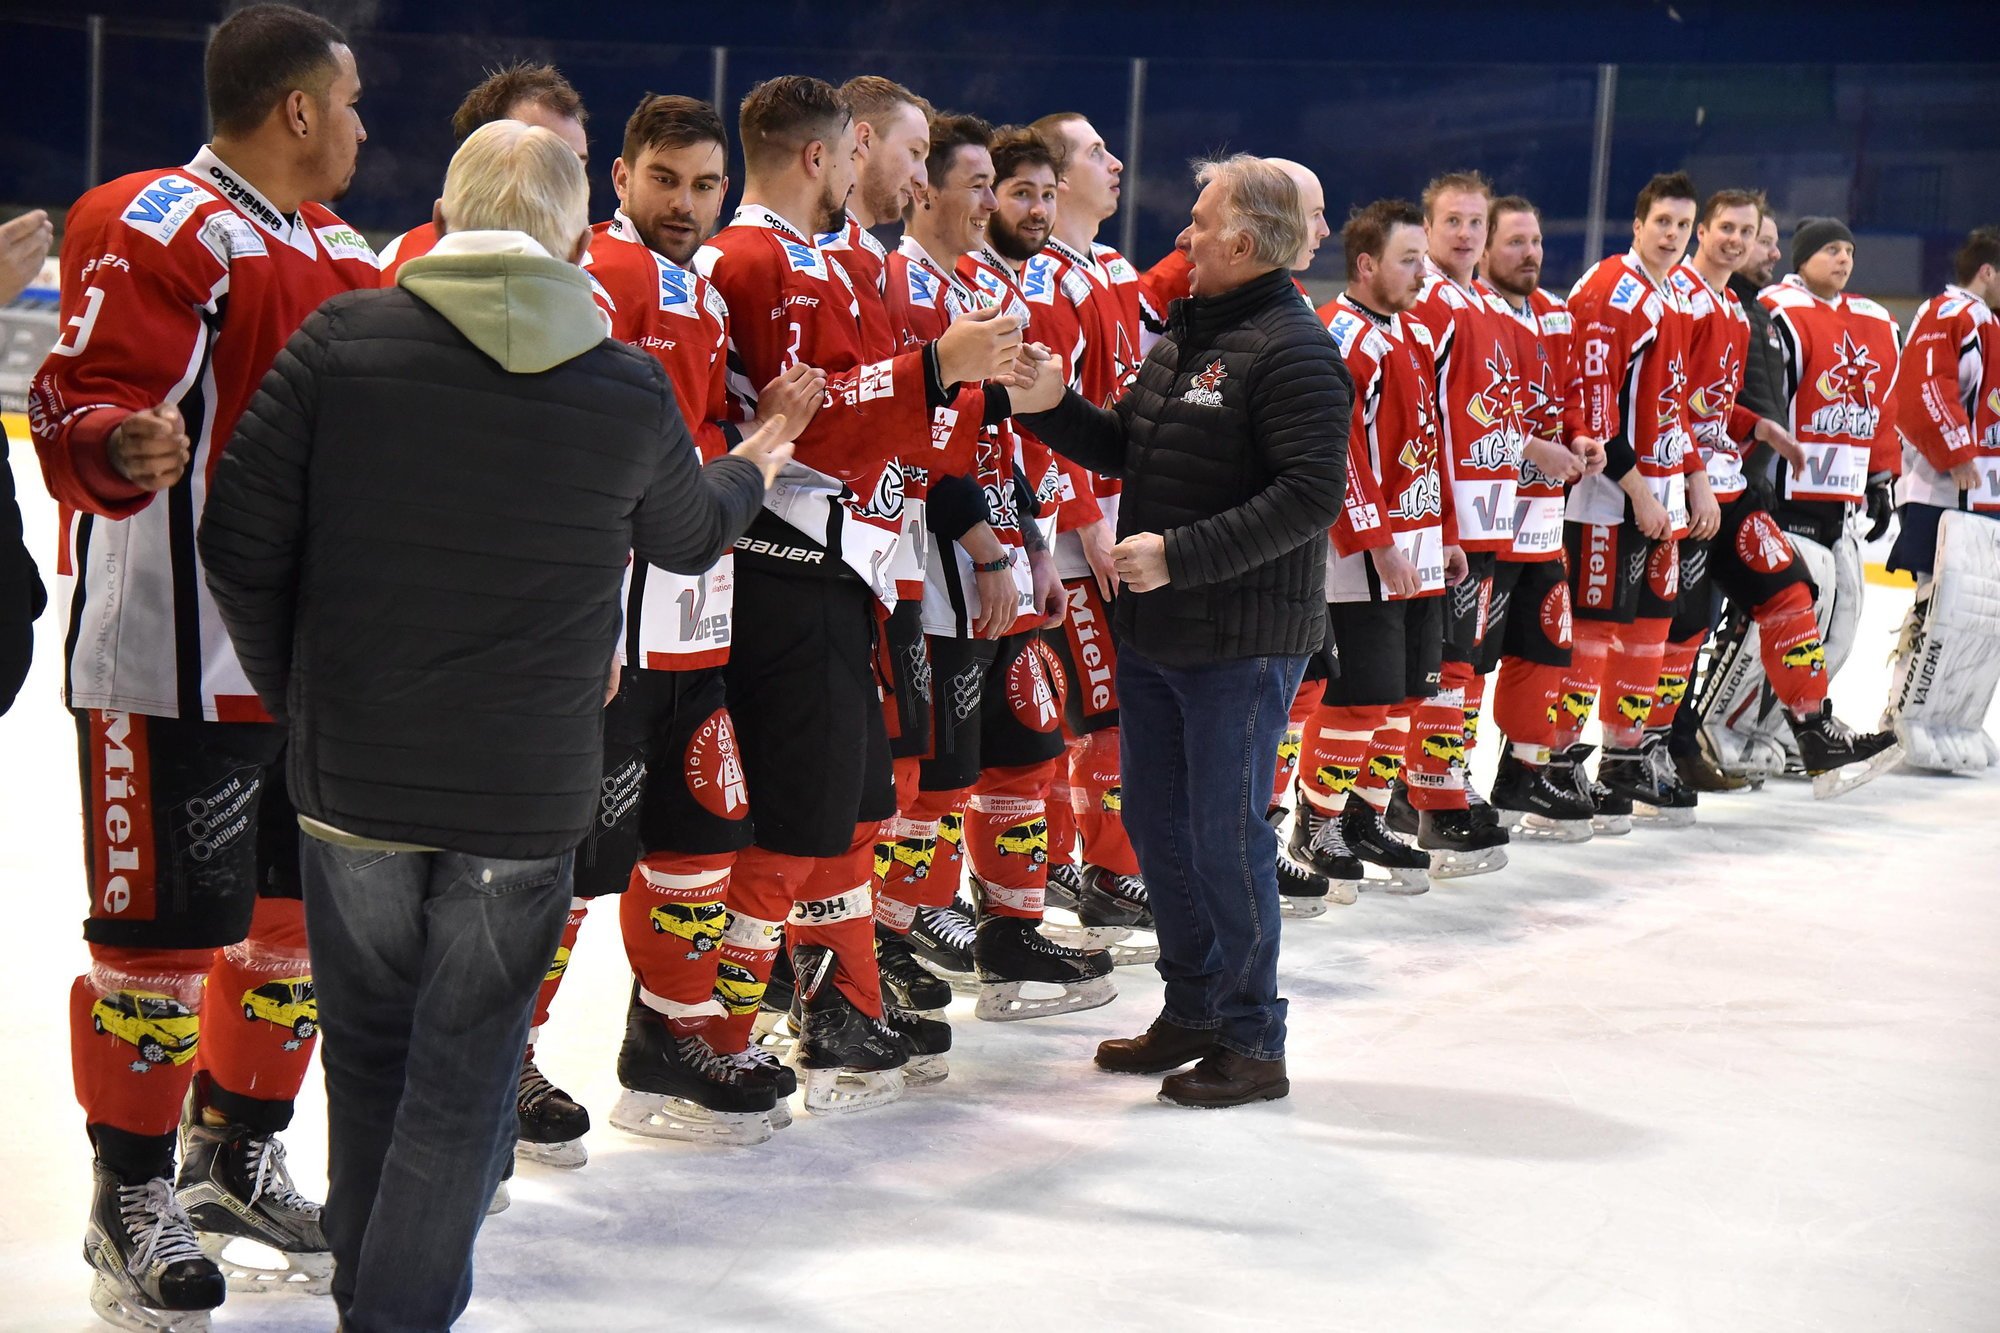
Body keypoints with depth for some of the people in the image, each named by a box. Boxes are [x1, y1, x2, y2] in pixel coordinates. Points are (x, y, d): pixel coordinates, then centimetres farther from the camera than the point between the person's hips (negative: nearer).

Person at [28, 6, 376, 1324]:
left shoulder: (342, 249, 16)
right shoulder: (151, 227, -12)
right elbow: (80, 401, -20)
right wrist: (121, 445, -40)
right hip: (176, 656, -9)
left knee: (306, 909, 15)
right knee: (168, 925, -2)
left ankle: (238, 1155, 33)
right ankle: (133, 1199, 14)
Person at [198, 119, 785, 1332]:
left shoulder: (342, 341, -8)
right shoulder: (632, 388, -4)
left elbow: (242, 544, -7)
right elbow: (688, 537, 15)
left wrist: (292, 689, 10)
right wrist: (749, 474, 38)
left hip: (354, 773, 1)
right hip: (531, 794, -1)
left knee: (370, 1043, 18)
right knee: (467, 1071, 9)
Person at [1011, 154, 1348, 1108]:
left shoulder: (1291, 349, -15)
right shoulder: (1182, 336, 14)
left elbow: (1311, 495, -23)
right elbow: (1130, 449, 20)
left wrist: (1182, 554, -25)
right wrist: (1055, 410, 2)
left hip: (1241, 642, -9)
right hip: (1154, 632, 9)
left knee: (1226, 835, -2)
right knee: (1157, 824, 15)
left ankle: (1252, 1043, 11)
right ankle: (1192, 1012, 29)